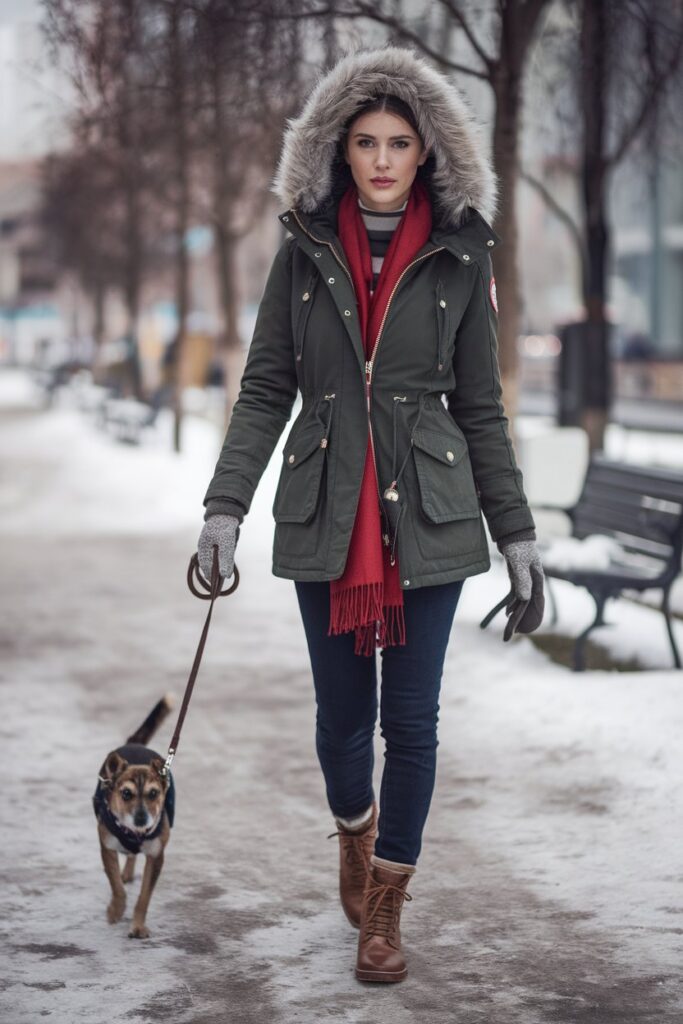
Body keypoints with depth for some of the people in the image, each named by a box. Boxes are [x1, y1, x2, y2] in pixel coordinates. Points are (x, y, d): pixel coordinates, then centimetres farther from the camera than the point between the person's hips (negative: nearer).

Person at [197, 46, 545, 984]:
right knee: (343, 715, 7)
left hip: (428, 515, -1)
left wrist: (517, 536, 3)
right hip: (325, 514, 1)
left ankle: (386, 906, 17)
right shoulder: (304, 252, 3)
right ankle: (356, 834, 40)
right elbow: (265, 391, 3)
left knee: (412, 719, 1)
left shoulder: (459, 258, 2)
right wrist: (227, 502, -9)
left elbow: (480, 408, 5)